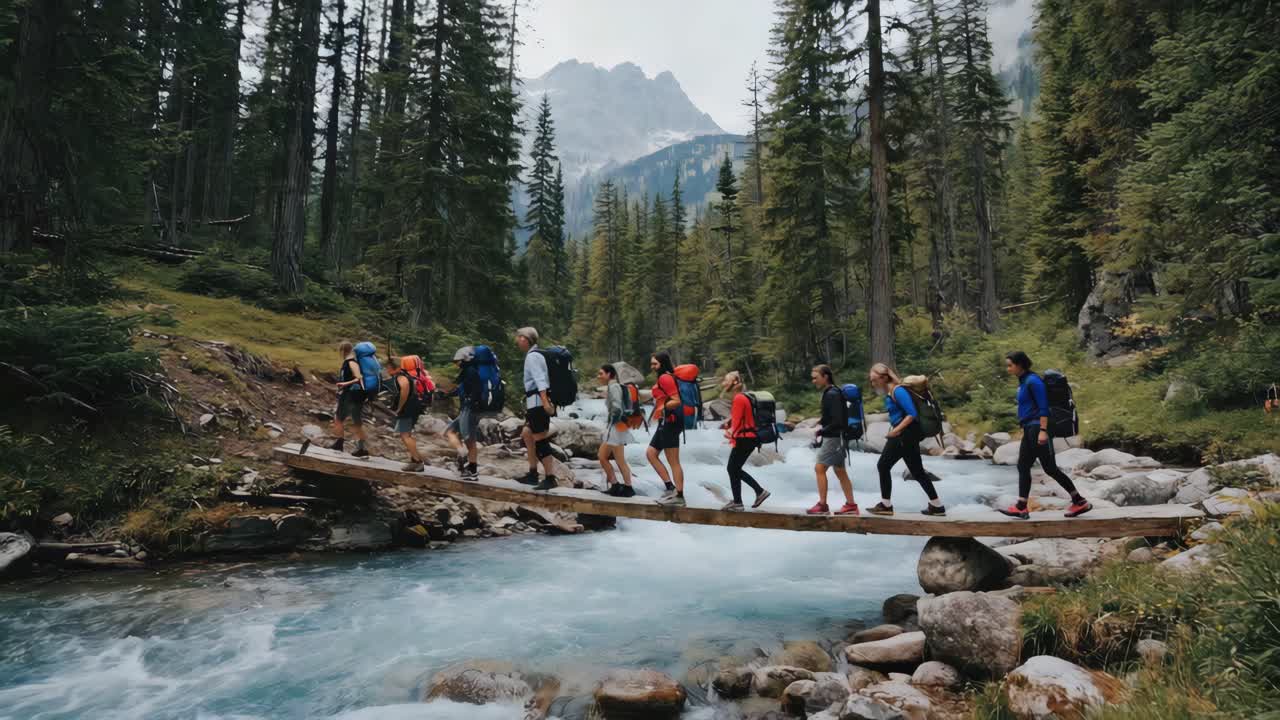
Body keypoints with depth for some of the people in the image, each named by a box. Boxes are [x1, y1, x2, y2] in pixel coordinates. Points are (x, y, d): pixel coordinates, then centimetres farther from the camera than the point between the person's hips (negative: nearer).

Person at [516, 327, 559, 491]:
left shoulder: (532, 356, -11)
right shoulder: (536, 355, 19)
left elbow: (540, 379, -23)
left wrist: (544, 401, -31)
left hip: (537, 402, -10)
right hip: (536, 402, 10)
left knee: (540, 440, -7)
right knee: (527, 434, 19)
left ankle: (550, 478, -5)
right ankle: (533, 474, 25)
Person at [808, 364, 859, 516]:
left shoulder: (832, 394, -16)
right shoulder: (829, 392, 12)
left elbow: (838, 421, -21)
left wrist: (822, 431, -19)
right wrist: (822, 422, 5)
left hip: (834, 437, -10)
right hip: (834, 437, 10)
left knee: (819, 468, -8)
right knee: (840, 471, 12)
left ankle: (822, 505, -3)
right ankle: (851, 505, 17)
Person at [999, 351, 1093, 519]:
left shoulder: (1033, 381, -13)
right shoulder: (1023, 381, 14)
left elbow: (1043, 407, -17)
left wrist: (1043, 431, -22)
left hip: (1038, 429, -10)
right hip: (1029, 430, 10)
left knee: (1050, 468, -4)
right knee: (1023, 466, 5)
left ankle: (1080, 502, 8)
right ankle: (1021, 507, 4)